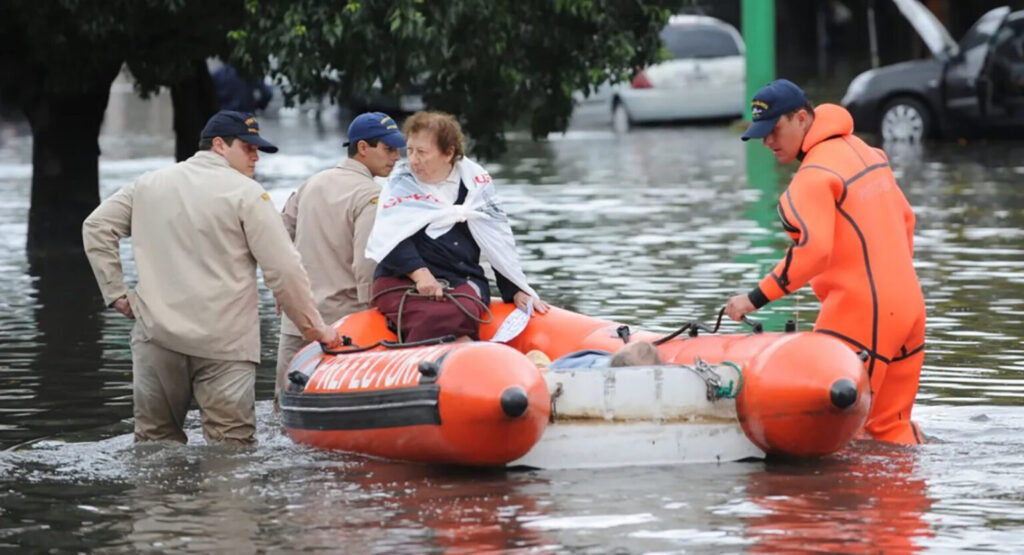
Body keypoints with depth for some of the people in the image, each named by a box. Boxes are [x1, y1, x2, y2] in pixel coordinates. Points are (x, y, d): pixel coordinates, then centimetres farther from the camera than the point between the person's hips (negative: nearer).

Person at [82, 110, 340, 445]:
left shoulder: (149, 185, 13)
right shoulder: (246, 194, -4)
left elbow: (96, 228, 14)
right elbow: (283, 270, -8)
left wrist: (116, 293, 13)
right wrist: (313, 327, 1)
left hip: (155, 338, 5)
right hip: (224, 344, -5)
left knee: (155, 442, 11)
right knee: (231, 448, -6)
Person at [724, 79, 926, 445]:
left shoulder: (814, 175, -13)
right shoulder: (864, 152, 16)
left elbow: (812, 250, -25)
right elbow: (905, 219, 23)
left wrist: (757, 298, -23)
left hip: (860, 313, -9)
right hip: (908, 304, 9)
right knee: (891, 424, 13)